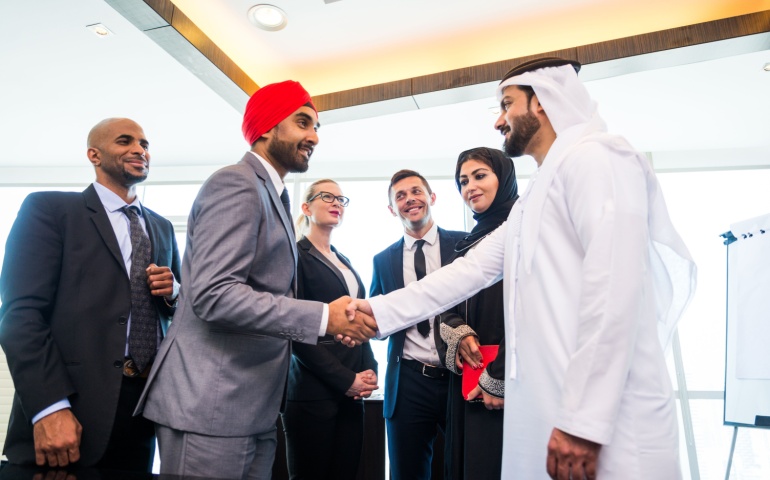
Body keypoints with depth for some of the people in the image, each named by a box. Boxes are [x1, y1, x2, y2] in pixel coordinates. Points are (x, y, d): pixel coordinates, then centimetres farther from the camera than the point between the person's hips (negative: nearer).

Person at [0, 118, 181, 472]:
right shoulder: (48, 209, -1)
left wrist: (172, 291, -3)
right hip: (73, 404, -5)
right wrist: (50, 408, -21)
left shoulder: (162, 227, 17)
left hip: (146, 403, 6)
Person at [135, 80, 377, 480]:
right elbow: (213, 294, -24)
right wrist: (323, 317, -22)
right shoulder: (236, 185, -12)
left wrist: (331, 324, 7)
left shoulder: (271, 196, 18)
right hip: (210, 406, -9)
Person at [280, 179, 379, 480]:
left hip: (352, 392, 7)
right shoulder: (295, 254, -5)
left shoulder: (344, 261, 18)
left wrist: (370, 370, 1)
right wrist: (345, 379, -13)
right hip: (313, 392, -7)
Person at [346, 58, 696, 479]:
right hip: (544, 413, 9)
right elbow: (469, 271, 19)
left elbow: (615, 282, -19)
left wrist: (584, 420, -22)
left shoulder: (594, 155, -7)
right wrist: (381, 310, 12)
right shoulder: (531, 200, 22)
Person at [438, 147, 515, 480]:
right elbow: (450, 307, 15)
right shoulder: (468, 244, 16)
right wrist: (460, 334, -7)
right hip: (469, 383, 7)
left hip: (508, 385, -7)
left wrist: (500, 380, -16)